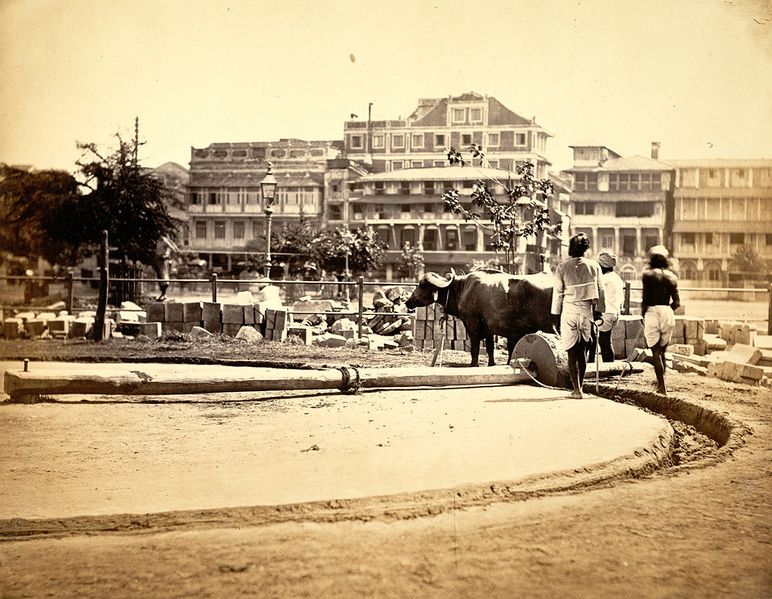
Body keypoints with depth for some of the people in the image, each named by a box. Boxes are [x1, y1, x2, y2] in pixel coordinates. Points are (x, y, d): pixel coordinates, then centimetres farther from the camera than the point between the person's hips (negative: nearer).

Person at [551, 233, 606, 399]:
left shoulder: (562, 267, -4)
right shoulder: (594, 266, 2)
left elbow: (557, 293, -1)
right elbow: (600, 291, 5)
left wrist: (556, 316, 5)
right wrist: (599, 312, 13)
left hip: (569, 312, -2)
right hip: (587, 311, 2)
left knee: (572, 352, 3)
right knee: (582, 351, 14)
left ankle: (576, 389, -2)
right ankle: (580, 386, 19)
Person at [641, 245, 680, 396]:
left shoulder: (648, 274, -2)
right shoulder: (672, 276, 10)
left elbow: (645, 298, -8)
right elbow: (676, 302, 8)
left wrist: (643, 314, 4)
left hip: (652, 311, -4)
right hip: (668, 312, 4)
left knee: (655, 351, -2)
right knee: (662, 350, 18)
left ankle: (662, 387, -9)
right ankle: (660, 382, 21)